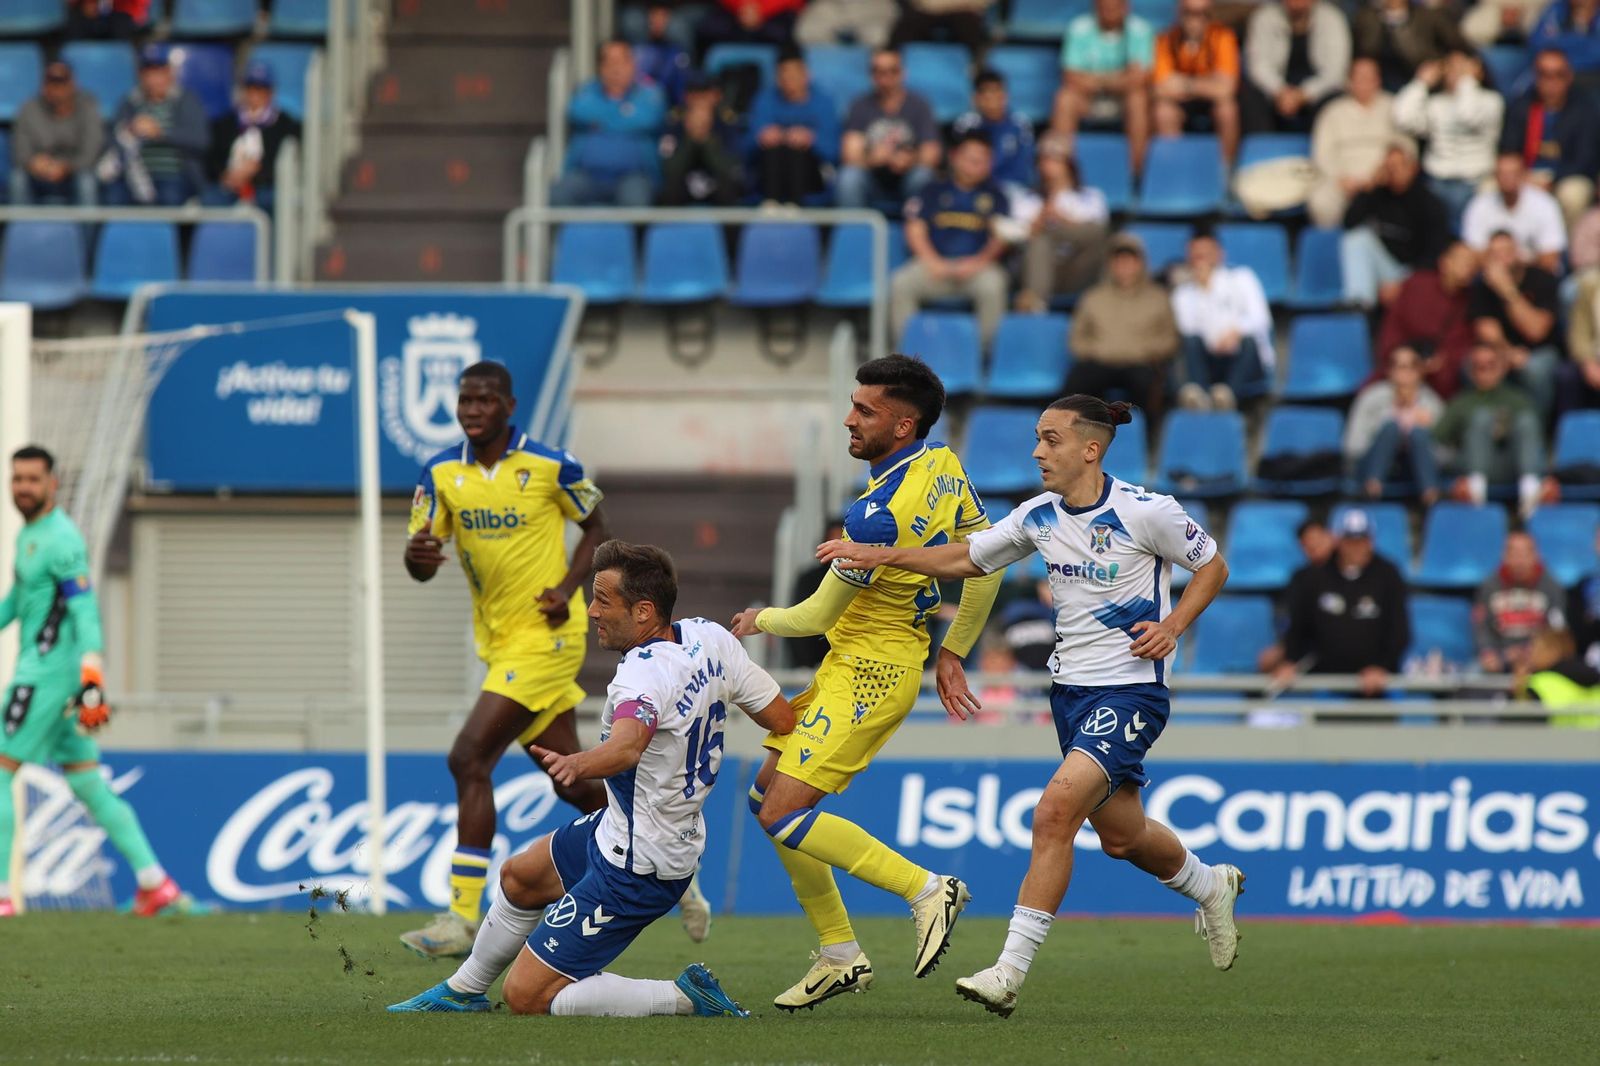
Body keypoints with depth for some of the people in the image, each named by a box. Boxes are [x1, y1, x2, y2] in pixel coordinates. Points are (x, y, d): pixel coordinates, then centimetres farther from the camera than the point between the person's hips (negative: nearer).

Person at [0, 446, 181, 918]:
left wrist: (92, 682, -26)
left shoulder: (61, 539, -14)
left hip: (48, 670, -10)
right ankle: (153, 882, 8)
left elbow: (86, 614, -20)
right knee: (88, 785, 10)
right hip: (39, 670, 10)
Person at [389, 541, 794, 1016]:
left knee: (526, 995, -4)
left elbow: (627, 744, -53)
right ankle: (462, 993, 51)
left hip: (636, 868, -10)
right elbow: (782, 718, 3)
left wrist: (578, 763, -72)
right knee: (519, 876, 30)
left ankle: (686, 998, -5)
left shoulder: (645, 675, -31)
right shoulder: (711, 638, -6)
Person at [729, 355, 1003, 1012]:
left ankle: (927, 890, -9)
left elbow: (817, 616, -15)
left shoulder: (880, 513, -25)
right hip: (853, 666, 10)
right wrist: (952, 653, 20)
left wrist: (760, 620, 6)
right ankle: (841, 957, 16)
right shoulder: (944, 466, 2)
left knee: (785, 816, -13)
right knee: (767, 794, 13)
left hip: (869, 674, -10)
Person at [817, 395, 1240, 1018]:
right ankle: (1210, 886, 48)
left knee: (1055, 810, -21)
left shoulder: (1147, 513, -13)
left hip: (1130, 690, -7)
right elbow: (967, 560, 15)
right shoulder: (1039, 516, 3)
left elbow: (1212, 566, 0)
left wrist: (1172, 626, -13)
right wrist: (880, 557, 6)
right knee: (1120, 834, 16)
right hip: (1071, 688, 7)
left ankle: (1011, 971, -21)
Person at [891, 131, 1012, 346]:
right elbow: (915, 230, 7)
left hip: (976, 266, -1)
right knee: (901, 284, -29)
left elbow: (1001, 236, 4)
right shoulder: (934, 191, 14)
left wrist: (979, 261, -14)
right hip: (935, 262, 1)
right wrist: (932, 261, -9)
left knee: (992, 285, -36)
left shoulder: (993, 195, 13)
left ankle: (986, 349, -24)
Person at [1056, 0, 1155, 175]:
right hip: (1089, 99, 1)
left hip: (1124, 96, -1)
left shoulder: (1139, 30, -6)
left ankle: (1137, 171, -33)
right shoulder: (1079, 28, -4)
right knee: (1065, 98, -30)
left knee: (1138, 98, -34)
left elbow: (1139, 78, -15)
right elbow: (1071, 78, -11)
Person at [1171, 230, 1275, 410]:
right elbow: (1188, 330, -7)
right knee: (1191, 340, -28)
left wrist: (1237, 330, -29)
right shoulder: (1184, 293, 12)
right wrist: (1202, 286, -8)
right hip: (1210, 365, 1)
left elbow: (1261, 319, -8)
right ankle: (1201, 395, -51)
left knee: (1249, 340, -33)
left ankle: (1229, 393, -53)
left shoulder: (1240, 278, 9)